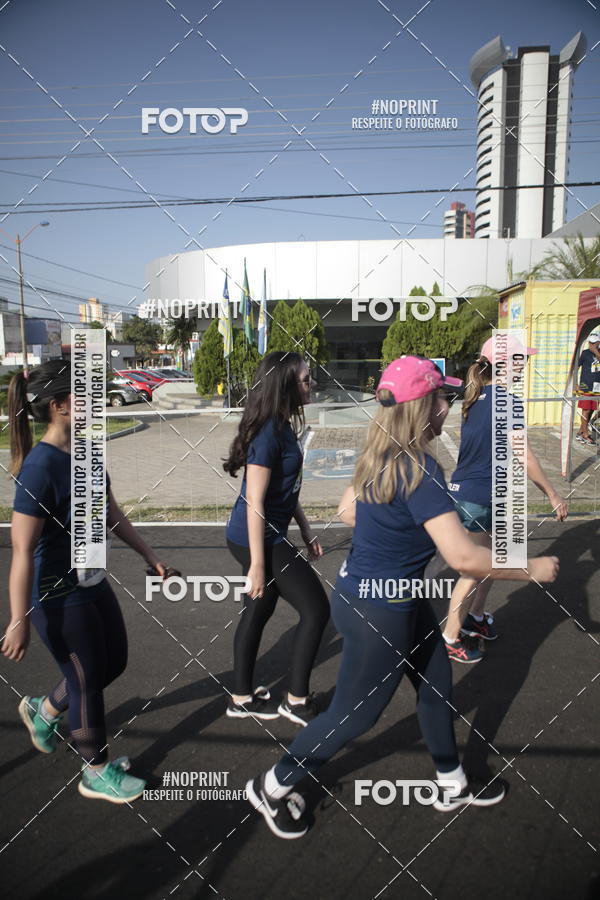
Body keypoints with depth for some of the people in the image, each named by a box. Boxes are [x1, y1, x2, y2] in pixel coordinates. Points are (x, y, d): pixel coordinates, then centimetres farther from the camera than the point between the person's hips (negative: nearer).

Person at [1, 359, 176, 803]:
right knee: (87, 682, 11)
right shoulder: (41, 467, -26)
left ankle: (42, 710, 47)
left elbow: (111, 512, 10)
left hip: (92, 582, 8)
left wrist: (150, 555, 13)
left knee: (114, 663, 22)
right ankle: (97, 773, 35)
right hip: (60, 598, -8)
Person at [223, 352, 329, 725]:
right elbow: (254, 502, -22)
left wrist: (307, 531, 19)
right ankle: (297, 701, 14)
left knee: (259, 610, 19)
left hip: (269, 534, 10)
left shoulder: (283, 427, 8)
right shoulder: (268, 432, -21)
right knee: (317, 609, -1)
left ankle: (242, 697, 34)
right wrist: (257, 564, -20)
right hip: (259, 538, -10)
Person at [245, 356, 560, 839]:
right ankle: (272, 788, 34)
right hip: (379, 612, -9)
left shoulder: (380, 455, -2)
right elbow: (462, 556, -33)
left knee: (437, 685, 24)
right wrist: (531, 568, -19)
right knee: (354, 714, 12)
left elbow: (347, 510, 12)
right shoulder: (419, 469, -29)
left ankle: (454, 786, 48)